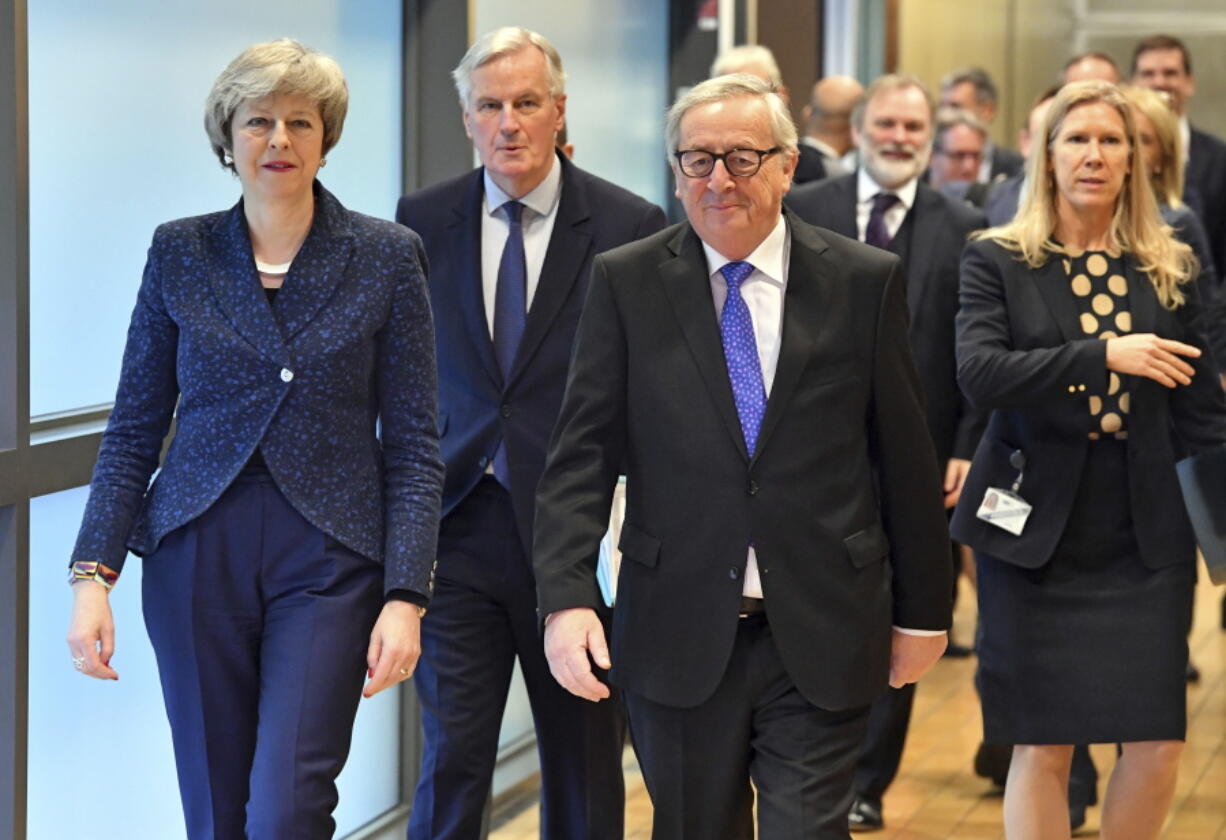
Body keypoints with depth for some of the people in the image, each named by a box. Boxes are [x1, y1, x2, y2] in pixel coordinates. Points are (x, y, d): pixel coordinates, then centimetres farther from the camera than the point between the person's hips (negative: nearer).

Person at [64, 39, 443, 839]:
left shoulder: (386, 257, 0)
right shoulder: (179, 252, 5)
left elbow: (414, 444, -1)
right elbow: (135, 427, 7)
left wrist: (406, 596, -9)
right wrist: (94, 573, -3)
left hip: (327, 563, -2)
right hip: (197, 559, 2)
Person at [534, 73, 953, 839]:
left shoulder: (866, 282, 1)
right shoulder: (626, 283, 1)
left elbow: (907, 458, 5)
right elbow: (582, 453, -3)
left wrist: (923, 610, 8)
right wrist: (567, 597, -14)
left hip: (822, 639, -1)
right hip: (678, 639, 1)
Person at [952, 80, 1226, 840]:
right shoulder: (999, 261, 0)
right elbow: (979, 373, -16)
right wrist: (1104, 356, -23)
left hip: (1144, 537, 2)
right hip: (1035, 530, -2)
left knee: (1158, 744, -3)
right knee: (1041, 747, -1)